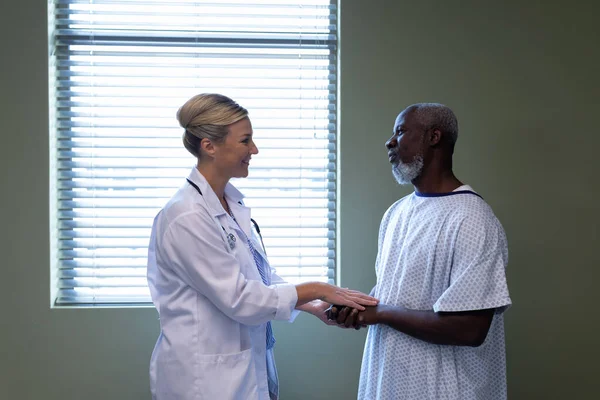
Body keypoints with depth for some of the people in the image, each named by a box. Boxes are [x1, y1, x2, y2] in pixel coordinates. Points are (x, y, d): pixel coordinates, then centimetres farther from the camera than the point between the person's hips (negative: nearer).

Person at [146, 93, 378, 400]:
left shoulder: (233, 204, 5)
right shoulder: (187, 217, -21)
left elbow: (261, 278, 10)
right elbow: (239, 298, -21)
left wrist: (313, 305, -4)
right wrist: (316, 289, -14)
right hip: (204, 375, -8)